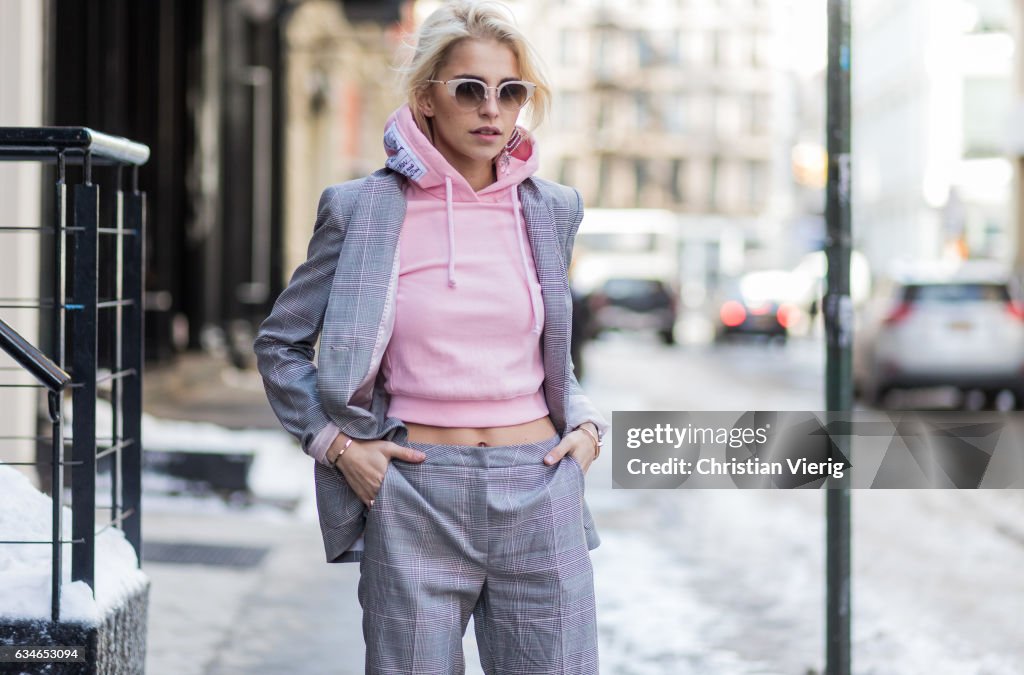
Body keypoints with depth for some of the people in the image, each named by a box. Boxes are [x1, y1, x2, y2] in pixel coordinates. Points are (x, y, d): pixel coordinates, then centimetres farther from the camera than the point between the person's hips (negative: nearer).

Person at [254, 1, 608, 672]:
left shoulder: (552, 210, 8)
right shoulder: (364, 210, -1)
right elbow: (280, 344, 9)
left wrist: (585, 424, 7)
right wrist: (336, 441, -3)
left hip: (539, 492, 2)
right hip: (415, 501, -2)